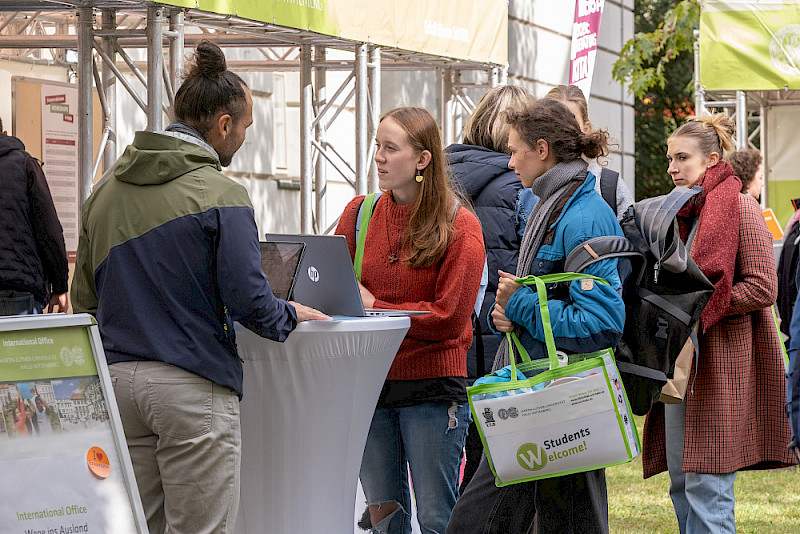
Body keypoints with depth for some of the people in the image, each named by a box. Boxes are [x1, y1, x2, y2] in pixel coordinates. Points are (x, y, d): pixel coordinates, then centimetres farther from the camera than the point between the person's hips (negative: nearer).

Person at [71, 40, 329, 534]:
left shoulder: (105, 192, 10)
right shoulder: (221, 195, -9)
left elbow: (84, 299, 15)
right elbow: (248, 301, -14)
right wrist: (292, 315, 6)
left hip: (116, 381, 6)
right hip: (193, 385, -6)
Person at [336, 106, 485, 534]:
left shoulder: (459, 226, -6)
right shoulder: (359, 214, 8)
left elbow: (449, 317, -11)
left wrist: (375, 307, -11)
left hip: (433, 386, -4)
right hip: (369, 384, 4)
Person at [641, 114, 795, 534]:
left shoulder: (741, 209, -8)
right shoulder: (682, 213, 16)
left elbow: (763, 288, -14)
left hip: (722, 359, -8)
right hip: (681, 359, 8)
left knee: (707, 487, -10)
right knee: (681, 482, 8)